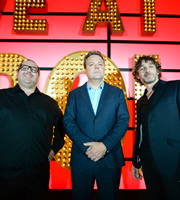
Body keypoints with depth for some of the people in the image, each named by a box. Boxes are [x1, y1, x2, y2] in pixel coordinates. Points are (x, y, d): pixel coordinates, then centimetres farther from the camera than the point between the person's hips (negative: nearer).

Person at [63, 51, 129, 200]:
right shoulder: (74, 94, 8)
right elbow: (68, 122, -2)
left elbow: (124, 121, -3)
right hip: (81, 159, 1)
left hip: (110, 158, 0)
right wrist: (86, 146, -15)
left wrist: (105, 145, -15)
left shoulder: (117, 93, 7)